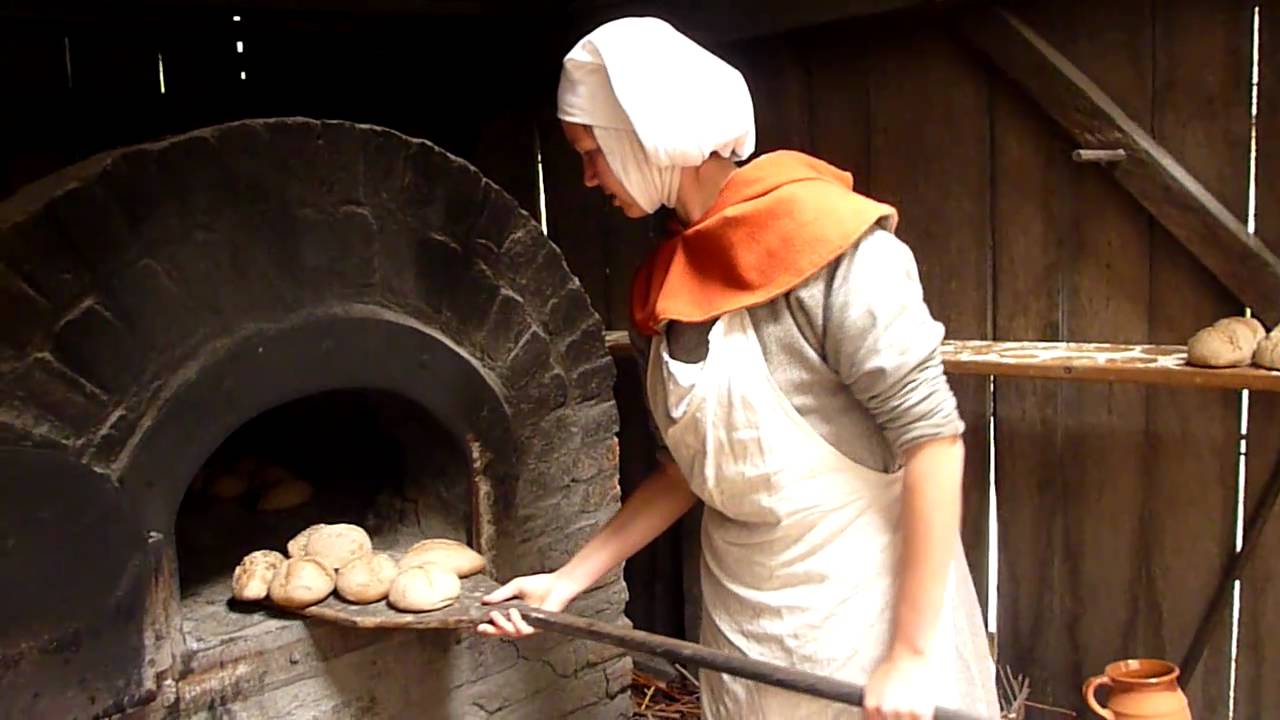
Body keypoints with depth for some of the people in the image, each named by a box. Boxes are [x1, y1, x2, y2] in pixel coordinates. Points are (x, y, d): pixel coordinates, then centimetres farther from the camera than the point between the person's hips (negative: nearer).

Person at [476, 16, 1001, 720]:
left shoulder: (824, 243, -17)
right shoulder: (670, 280, 3)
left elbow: (931, 435, -18)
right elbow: (690, 465, 9)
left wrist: (912, 655, -19)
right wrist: (568, 579, 5)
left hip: (861, 607, -6)